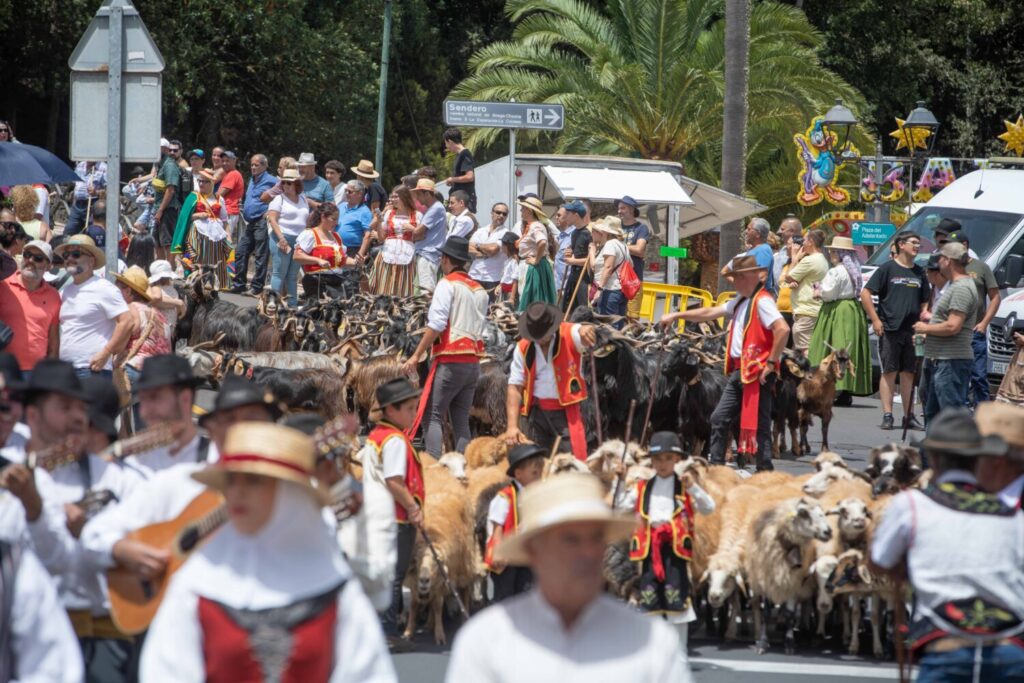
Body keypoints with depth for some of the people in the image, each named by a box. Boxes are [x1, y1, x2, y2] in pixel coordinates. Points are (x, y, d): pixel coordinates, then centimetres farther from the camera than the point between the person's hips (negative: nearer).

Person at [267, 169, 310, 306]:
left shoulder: (303, 199, 15)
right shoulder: (279, 199, -1)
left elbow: (307, 220, 22)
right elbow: (272, 219, -9)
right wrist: (281, 238, -19)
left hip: (299, 241, 5)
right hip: (283, 239, -5)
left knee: (293, 276, 8)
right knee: (279, 273, -6)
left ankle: (292, 304, 10)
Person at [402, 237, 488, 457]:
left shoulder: (447, 284, -5)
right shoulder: (480, 290, 16)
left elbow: (436, 324, -13)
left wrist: (416, 356, -11)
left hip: (450, 360, -7)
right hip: (474, 361, 7)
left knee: (433, 416, -7)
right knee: (461, 420, 8)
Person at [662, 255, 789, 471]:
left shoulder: (762, 301, -13)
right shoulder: (741, 302, 17)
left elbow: (782, 329, -25)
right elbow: (710, 313, 25)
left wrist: (771, 362, -21)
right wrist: (677, 316, 26)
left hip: (757, 373, -10)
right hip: (739, 372, 10)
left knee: (759, 425, -6)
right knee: (720, 419, 11)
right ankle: (715, 467, 17)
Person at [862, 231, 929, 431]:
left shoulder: (919, 273, 14)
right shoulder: (887, 269, 0)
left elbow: (925, 303, 21)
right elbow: (865, 293, -3)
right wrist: (875, 319, -10)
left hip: (912, 331, 4)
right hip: (889, 329, -4)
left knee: (908, 373, 7)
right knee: (889, 372, -4)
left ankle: (909, 415, 11)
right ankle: (887, 415, -3)